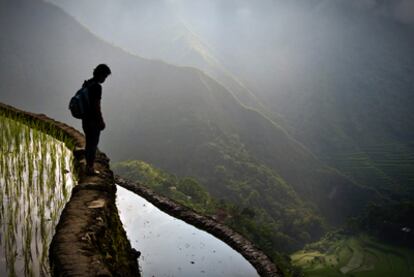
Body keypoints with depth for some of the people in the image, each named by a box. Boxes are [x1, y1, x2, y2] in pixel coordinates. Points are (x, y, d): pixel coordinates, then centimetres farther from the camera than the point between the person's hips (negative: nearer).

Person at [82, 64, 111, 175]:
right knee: (93, 144, 2)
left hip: (85, 119, 9)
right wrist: (101, 121, -13)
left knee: (88, 143, 18)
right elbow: (97, 106, -21)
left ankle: (88, 166, 29)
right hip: (93, 120, -9)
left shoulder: (86, 84, 8)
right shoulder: (97, 87, -20)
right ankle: (90, 168, 10)